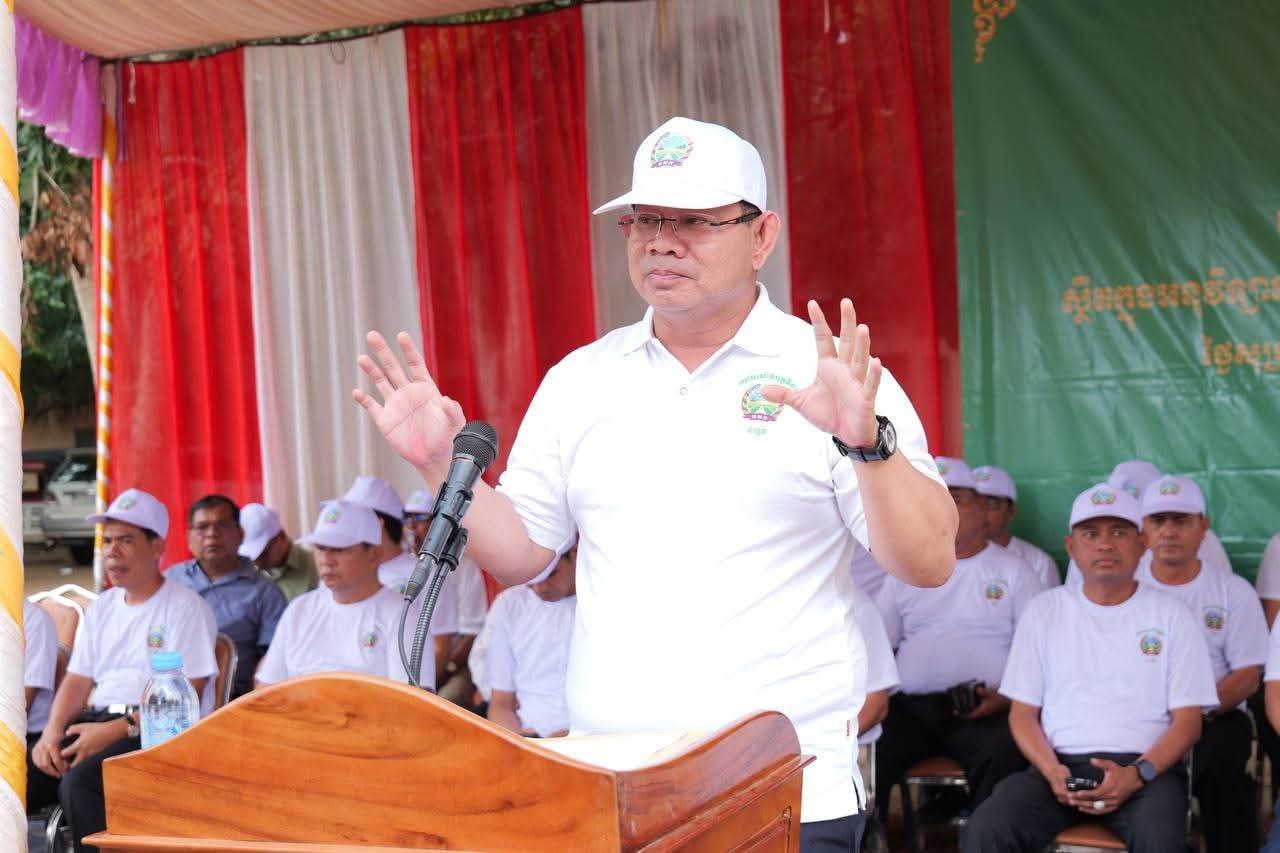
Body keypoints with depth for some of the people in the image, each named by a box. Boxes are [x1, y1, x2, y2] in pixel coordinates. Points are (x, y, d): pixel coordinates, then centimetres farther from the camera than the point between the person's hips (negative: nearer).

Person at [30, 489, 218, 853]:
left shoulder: (185, 606, -2)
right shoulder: (101, 608, 21)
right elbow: (78, 680, 17)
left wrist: (116, 730, -20)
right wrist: (53, 732, -4)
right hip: (98, 722, 7)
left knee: (78, 781, -31)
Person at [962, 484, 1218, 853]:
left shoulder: (1170, 615, 8)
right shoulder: (1045, 610, 12)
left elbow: (1187, 721, 4)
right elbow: (1023, 713, 10)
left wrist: (1137, 775, -14)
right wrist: (1052, 771, -10)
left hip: (1146, 767, -1)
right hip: (1060, 764, 2)